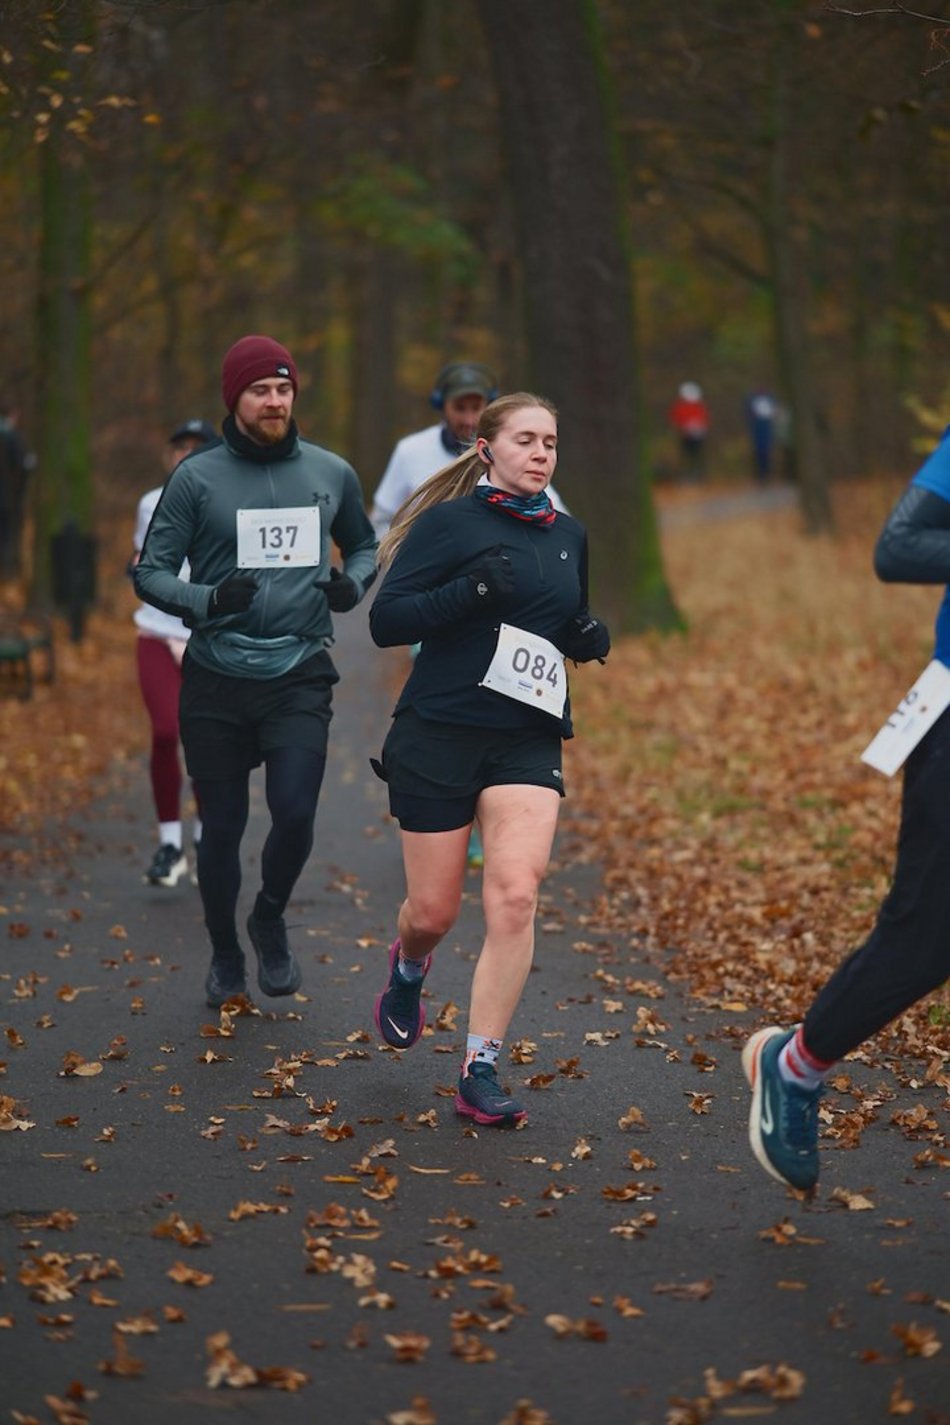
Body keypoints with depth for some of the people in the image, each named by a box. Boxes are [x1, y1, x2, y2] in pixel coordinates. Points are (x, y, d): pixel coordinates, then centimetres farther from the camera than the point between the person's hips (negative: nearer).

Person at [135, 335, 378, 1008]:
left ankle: (271, 918, 17)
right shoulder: (197, 477, -3)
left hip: (301, 676, 1)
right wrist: (209, 599, -20)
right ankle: (226, 955, 28)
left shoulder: (331, 473, 5)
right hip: (216, 679, -1)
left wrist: (353, 583, -2)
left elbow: (365, 546, 21)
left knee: (295, 812, -15)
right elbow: (150, 571, -1)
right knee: (222, 826, 6)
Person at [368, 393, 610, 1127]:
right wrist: (469, 591, -24)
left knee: (515, 894, -16)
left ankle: (481, 1072, -9)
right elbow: (386, 620, -11)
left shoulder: (569, 536, 12)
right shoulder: (449, 522, -4)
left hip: (528, 740, 3)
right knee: (435, 912, 4)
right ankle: (408, 970, 42)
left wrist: (588, 638, 4)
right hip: (439, 734, -3)